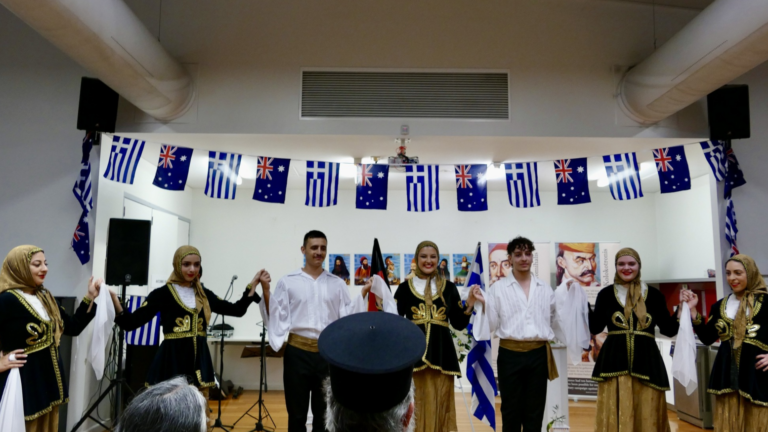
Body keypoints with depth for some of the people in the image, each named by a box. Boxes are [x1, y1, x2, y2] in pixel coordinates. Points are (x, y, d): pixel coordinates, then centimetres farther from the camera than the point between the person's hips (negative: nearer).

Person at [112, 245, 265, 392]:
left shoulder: (204, 294, 11)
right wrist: (114, 302, -26)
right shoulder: (163, 293, -3)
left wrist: (253, 284, 10)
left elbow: (237, 310, 14)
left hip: (199, 360, 5)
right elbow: (131, 322, -10)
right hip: (172, 360, -5)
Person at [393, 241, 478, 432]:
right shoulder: (405, 288, 6)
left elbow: (459, 324, 7)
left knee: (440, 405, 5)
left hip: (441, 353, 1)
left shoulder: (449, 287, 9)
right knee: (417, 405, 0)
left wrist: (469, 306, -8)